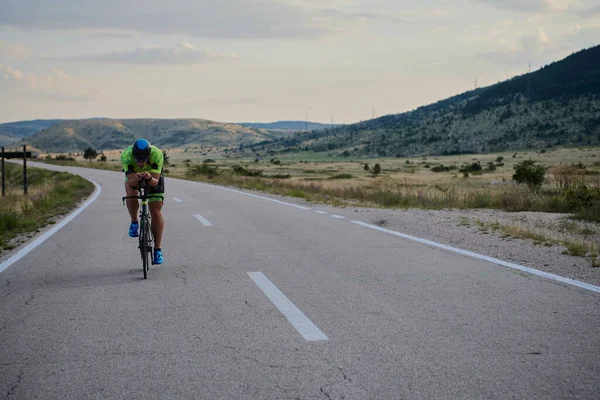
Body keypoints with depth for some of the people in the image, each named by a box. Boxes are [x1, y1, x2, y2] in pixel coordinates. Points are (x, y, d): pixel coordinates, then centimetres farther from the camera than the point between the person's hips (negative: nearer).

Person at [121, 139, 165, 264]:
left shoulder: (157, 154, -38)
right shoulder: (126, 155, -37)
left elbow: (155, 182, -38)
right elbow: (131, 183, -38)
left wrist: (149, 178, -59)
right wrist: (136, 180, -60)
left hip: (153, 177, 0)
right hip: (133, 176, 0)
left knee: (156, 212, -9)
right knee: (131, 193, -33)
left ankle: (158, 249, 0)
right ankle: (134, 223, -7)